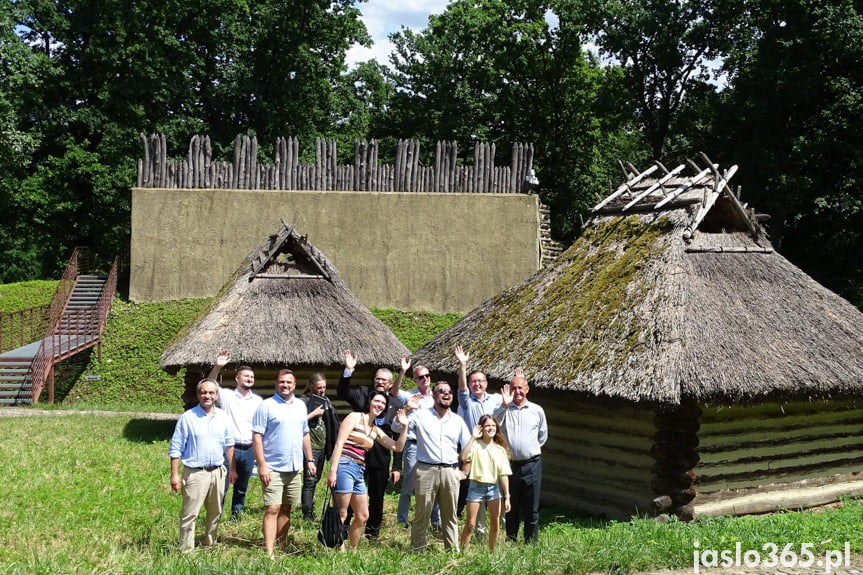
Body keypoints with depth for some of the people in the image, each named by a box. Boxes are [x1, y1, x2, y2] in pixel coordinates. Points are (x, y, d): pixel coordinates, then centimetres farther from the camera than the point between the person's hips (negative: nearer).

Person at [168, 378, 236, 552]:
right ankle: (186, 551, 1)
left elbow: (229, 445, 16)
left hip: (218, 472, 5)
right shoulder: (187, 418, -6)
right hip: (195, 473, -5)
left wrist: (232, 469, 12)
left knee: (215, 513, 14)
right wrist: (174, 475, -10)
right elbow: (175, 449, -5)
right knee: (189, 514, -5)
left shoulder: (223, 417, 8)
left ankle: (210, 545, 28)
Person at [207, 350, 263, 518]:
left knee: (242, 488, 13)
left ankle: (236, 514, 26)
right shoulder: (226, 395, 0)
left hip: (249, 450, 3)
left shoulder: (258, 401, 8)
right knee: (222, 485, -3)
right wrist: (217, 367, -30)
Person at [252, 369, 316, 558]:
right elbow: (257, 437, -10)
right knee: (272, 510, -9)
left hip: (295, 468, 6)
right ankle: (269, 553, -10)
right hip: (273, 468, -6)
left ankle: (281, 547, 19)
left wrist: (309, 460, 14)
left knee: (286, 509, 11)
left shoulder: (300, 405, 12)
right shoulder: (266, 405, -6)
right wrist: (262, 465, -16)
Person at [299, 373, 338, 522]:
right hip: (310, 446, -8)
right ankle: (307, 514, -10)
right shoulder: (304, 401, -7)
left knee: (315, 478, 13)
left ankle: (310, 510, 22)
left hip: (322, 446, 8)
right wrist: (314, 413, -18)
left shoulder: (325, 401, 17)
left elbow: (331, 424, 28)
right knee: (310, 480, -11)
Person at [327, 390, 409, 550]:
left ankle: (353, 552, 23)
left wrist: (404, 426, 9)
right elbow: (339, 443, -9)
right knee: (341, 515, -8)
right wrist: (333, 470, -17)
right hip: (345, 466, -9)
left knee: (363, 516, 12)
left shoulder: (376, 430, 20)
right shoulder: (355, 417, -1)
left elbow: (397, 447, 20)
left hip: (359, 471, 9)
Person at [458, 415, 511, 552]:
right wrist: (473, 438, -24)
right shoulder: (476, 445, -6)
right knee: (470, 524, -2)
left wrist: (507, 496, -1)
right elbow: (464, 457, -27)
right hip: (476, 486, -3)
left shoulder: (500, 449, 5)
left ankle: (492, 553, 20)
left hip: (494, 487, 4)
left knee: (495, 524, 5)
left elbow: (504, 474, 4)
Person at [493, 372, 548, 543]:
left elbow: (543, 435, 19)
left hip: (532, 465, 0)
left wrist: (532, 449, 12)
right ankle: (511, 540, 22)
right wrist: (505, 405, -25)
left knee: (531, 508, 3)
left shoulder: (537, 410, 7)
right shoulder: (504, 409, 3)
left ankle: (531, 542, 12)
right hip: (509, 464, 0)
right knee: (511, 507, 11)